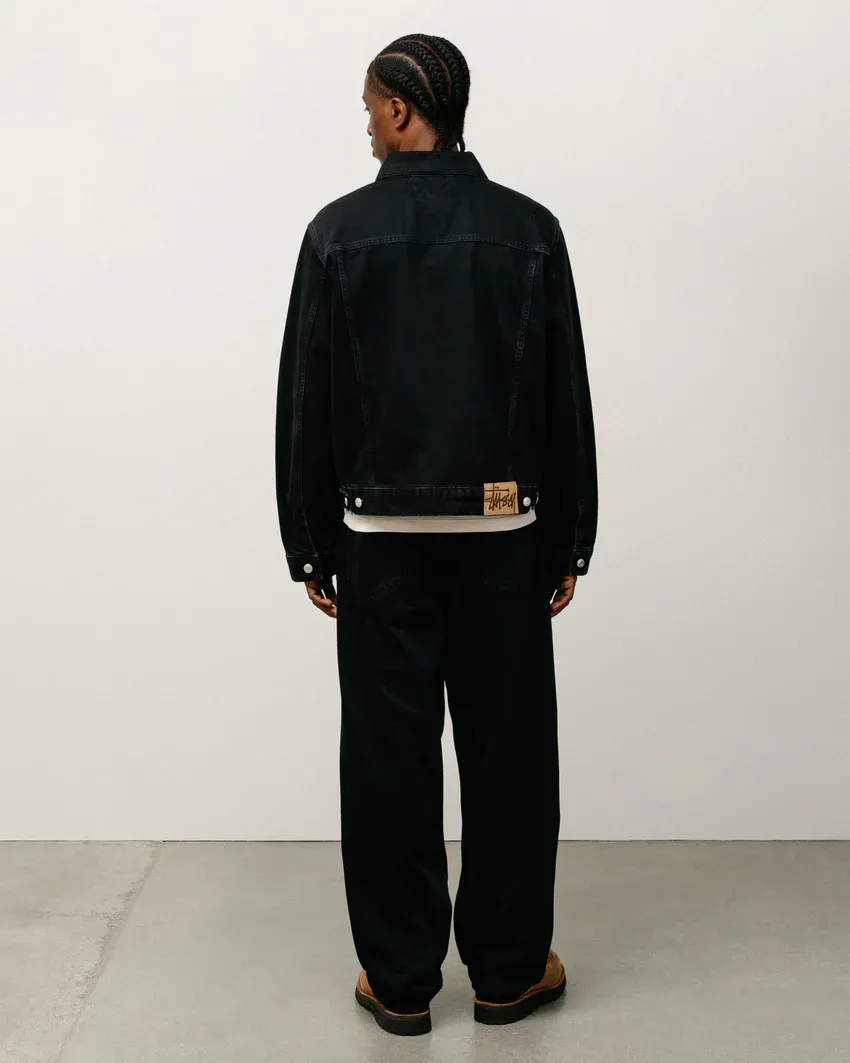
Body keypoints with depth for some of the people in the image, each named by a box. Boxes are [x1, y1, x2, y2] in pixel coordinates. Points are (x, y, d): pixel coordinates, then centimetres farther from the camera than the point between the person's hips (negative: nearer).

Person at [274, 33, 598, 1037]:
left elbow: (306, 403, -3)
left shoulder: (339, 231, -3)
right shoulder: (529, 230, -1)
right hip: (503, 531, 1)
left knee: (389, 754, 7)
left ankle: (400, 978, 17)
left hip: (381, 532, 0)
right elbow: (566, 401, 0)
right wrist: (568, 542, 8)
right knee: (508, 749, 10)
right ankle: (506, 969, 20)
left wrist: (310, 544, 6)